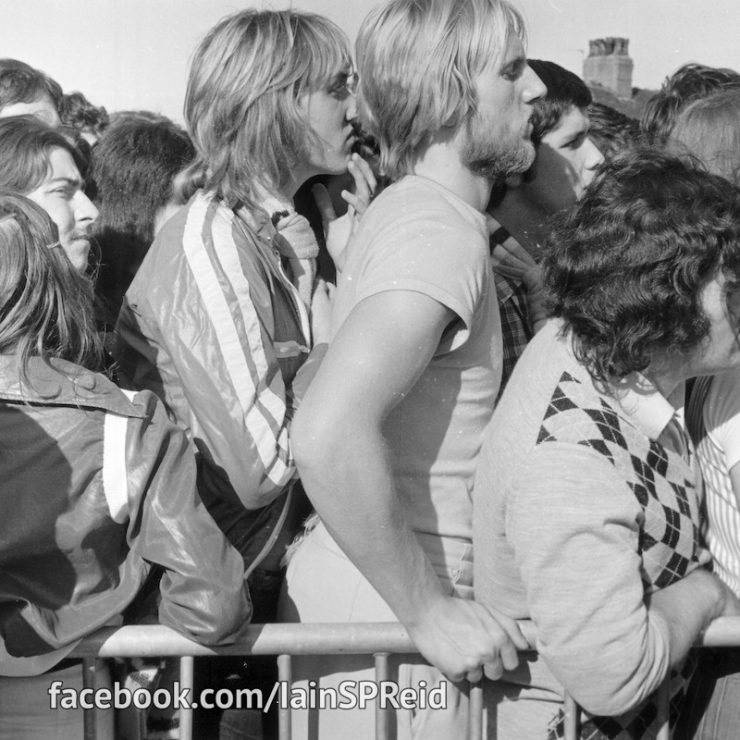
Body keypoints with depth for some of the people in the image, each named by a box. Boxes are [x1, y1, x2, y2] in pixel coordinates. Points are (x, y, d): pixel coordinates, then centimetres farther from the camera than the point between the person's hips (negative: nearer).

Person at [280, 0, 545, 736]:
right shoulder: (442, 229, -20)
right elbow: (327, 434, -34)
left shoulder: (401, 210, 10)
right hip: (386, 622, -9)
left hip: (343, 593, 9)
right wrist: (428, 611, -25)